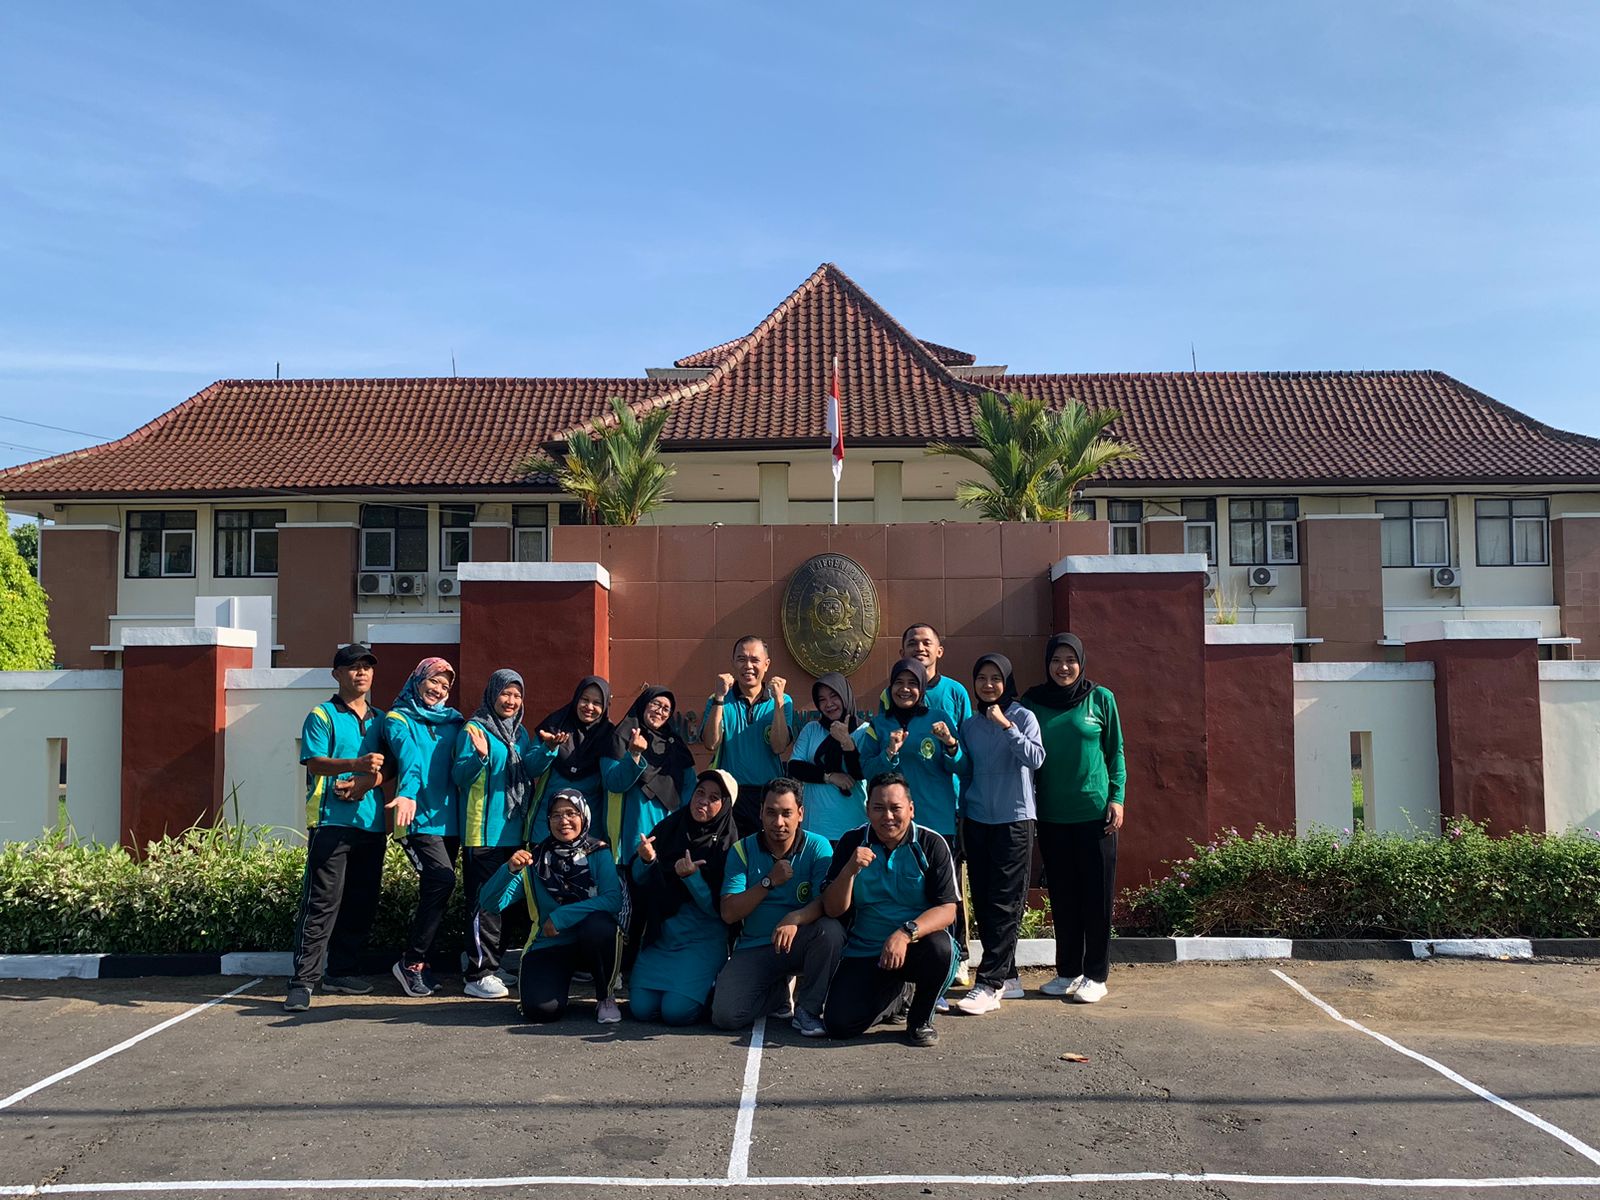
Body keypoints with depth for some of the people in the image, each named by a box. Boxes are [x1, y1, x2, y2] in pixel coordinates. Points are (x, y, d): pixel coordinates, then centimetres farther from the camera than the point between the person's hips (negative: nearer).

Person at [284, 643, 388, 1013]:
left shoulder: (380, 719, 17)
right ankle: (303, 981, -6)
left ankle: (340, 972, 19)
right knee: (321, 903, -9)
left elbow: (391, 769, 14)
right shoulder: (322, 715, 2)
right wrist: (357, 765, -27)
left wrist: (365, 783, -6)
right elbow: (315, 763, -11)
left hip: (372, 823, 6)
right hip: (331, 822, -6)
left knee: (361, 903, 9)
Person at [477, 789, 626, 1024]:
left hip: (592, 943, -1)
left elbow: (614, 899, -19)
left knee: (598, 925, -35)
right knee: (541, 1009, -26)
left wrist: (561, 916, -23)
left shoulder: (598, 853, -3)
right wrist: (509, 870, -24)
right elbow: (489, 903, -5)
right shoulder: (535, 859, 2)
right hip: (549, 947, 1)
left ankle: (605, 997, -8)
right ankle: (561, 987, 14)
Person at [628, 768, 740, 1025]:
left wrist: (692, 877, -26)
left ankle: (710, 993, 13)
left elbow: (719, 908, -13)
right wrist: (646, 861, -17)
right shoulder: (669, 827, 2)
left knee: (677, 1011, -18)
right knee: (641, 1008, -9)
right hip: (659, 935, 4)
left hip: (703, 939, -4)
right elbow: (638, 881, 4)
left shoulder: (727, 846, -8)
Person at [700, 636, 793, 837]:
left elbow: (779, 747, -10)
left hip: (769, 793, 0)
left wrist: (778, 701, -17)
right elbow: (711, 744, -11)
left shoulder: (782, 701, 4)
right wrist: (719, 698, -18)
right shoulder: (719, 700, 5)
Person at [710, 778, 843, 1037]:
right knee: (725, 1016, -18)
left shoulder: (817, 846, -6)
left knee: (830, 930, -33)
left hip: (798, 943, -1)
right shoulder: (742, 850, -2)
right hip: (754, 948, 1)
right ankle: (779, 992, 15)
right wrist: (769, 882, -19)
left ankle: (808, 1010, -10)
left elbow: (827, 902, -18)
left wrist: (795, 918, -37)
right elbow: (729, 913, -8)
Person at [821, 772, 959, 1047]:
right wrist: (850, 869, -23)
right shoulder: (853, 843, -2)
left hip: (917, 945, -2)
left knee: (940, 947, -36)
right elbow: (832, 909, -4)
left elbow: (947, 910, -15)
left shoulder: (931, 844, -8)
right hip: (864, 951, 2)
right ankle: (893, 994, 20)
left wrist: (906, 934, -32)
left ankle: (921, 1018, -3)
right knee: (840, 1024, -16)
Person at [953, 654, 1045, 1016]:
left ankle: (989, 984, -5)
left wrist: (1006, 726, -21)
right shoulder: (969, 725, 10)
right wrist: (962, 815, 14)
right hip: (977, 822, 5)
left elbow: (1035, 759, -17)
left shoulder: (1023, 717, -2)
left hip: (1014, 821, -5)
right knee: (983, 903, 6)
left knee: (1005, 905, -5)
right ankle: (1006, 977, 17)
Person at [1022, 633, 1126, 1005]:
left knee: (1097, 895, 3)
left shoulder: (1100, 699, 0)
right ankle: (1068, 972, 21)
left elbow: (1115, 751, 4)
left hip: (1095, 813, -2)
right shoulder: (1033, 702, 4)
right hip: (1051, 816, 2)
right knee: (1062, 896, 9)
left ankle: (1095, 975, 14)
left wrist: (1116, 798, -4)